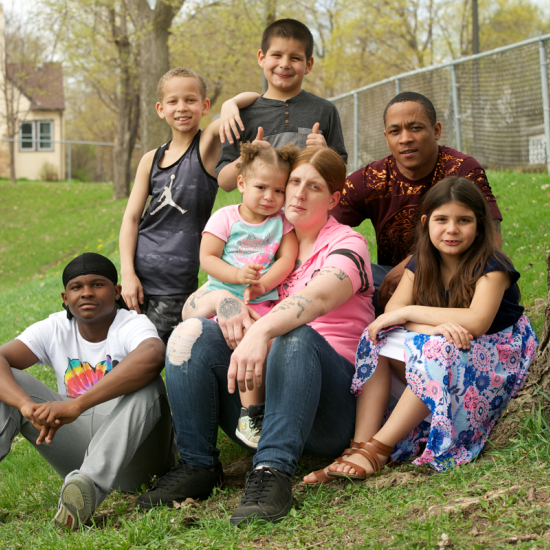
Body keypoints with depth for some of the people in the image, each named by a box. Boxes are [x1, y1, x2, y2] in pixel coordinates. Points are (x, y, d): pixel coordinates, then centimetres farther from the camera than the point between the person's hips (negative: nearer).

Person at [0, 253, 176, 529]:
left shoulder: (133, 325, -13)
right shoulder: (54, 330, 1)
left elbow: (152, 356, -40)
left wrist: (76, 405, -46)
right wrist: (27, 405, -38)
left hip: (134, 454, -4)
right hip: (78, 453, 4)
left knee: (146, 384, -33)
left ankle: (88, 484, -48)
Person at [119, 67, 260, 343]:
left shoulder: (207, 144, -3)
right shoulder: (151, 160, 8)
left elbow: (255, 98, -11)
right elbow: (131, 217, 7)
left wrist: (230, 105, -32)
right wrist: (127, 273, -2)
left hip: (177, 282, -4)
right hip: (140, 272, 4)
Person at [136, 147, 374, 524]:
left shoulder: (347, 245, 2)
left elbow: (318, 297, -23)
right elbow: (189, 306, 9)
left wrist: (261, 331, -43)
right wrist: (220, 299, -17)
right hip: (254, 398, 4)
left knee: (296, 335, -35)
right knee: (193, 333, -19)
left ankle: (273, 471, -44)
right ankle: (198, 465, -19)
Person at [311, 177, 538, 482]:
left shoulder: (491, 266, -13)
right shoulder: (421, 264, 4)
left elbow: (477, 321, -29)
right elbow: (393, 309, -10)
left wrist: (410, 313, -24)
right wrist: (436, 325, -31)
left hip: (491, 362, -5)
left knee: (439, 352, -36)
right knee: (379, 338, -17)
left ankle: (377, 450, -36)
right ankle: (359, 445, -30)